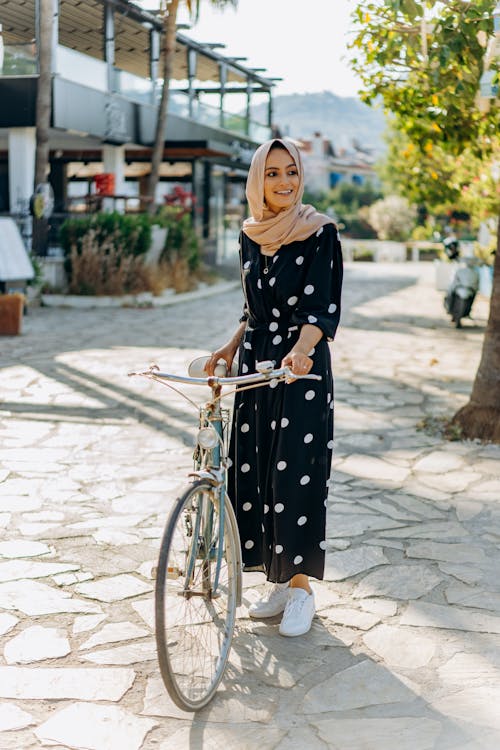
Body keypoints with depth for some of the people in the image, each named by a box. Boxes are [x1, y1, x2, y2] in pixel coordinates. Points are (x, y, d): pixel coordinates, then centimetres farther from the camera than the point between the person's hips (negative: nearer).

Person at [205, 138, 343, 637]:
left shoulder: (319, 233, -8)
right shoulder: (250, 236, 9)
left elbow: (323, 307, -17)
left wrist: (301, 349, -34)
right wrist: (231, 347, 7)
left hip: (301, 369, -6)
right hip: (254, 367, 6)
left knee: (296, 475, -4)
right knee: (253, 473, 7)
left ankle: (301, 589, 10)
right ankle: (279, 582, 21)